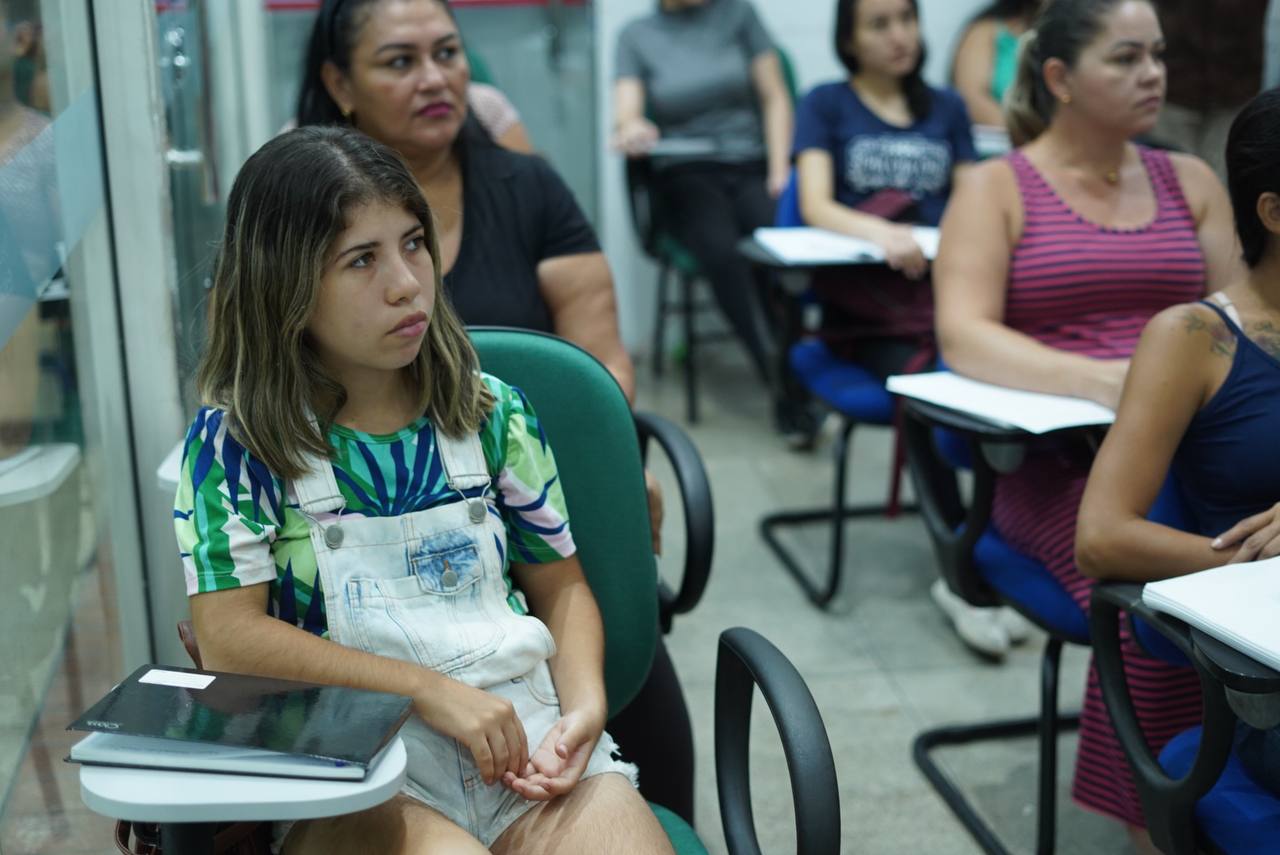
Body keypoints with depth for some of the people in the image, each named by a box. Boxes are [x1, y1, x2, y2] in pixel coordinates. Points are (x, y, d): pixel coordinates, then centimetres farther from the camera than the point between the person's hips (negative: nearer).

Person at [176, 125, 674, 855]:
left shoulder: (493, 413, 9)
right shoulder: (235, 440, 1)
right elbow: (230, 635, -7)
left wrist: (585, 704, -5)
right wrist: (430, 692, -13)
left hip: (519, 733, 3)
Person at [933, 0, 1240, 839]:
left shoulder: (1191, 181, 18)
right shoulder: (996, 189, 4)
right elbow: (963, 335, -10)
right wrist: (1096, 378, -25)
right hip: (1060, 461, -3)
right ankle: (1158, 820, -13)